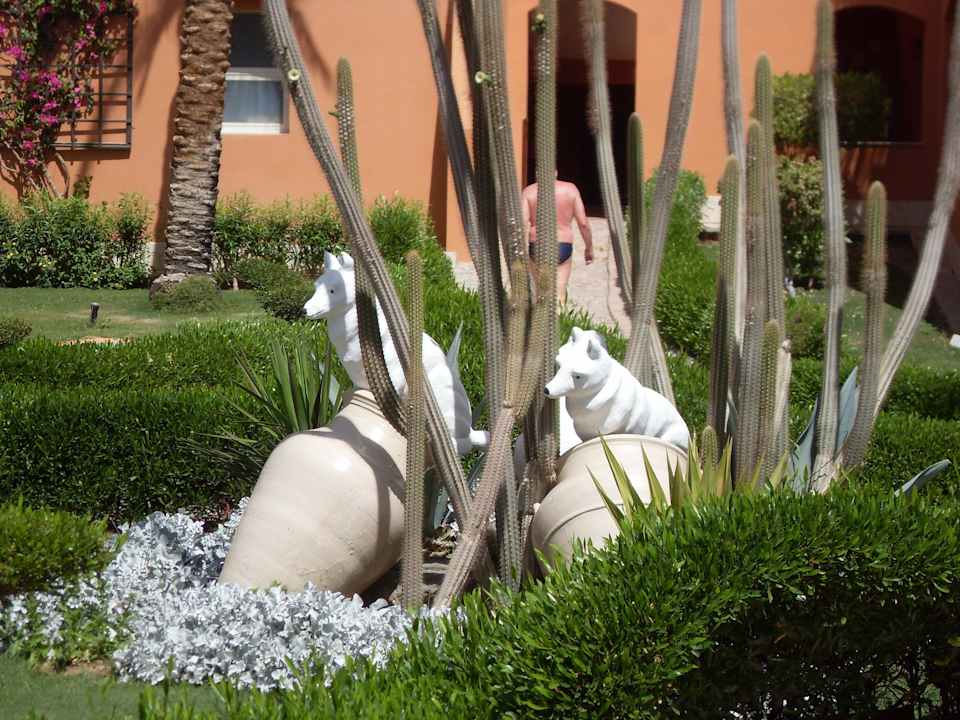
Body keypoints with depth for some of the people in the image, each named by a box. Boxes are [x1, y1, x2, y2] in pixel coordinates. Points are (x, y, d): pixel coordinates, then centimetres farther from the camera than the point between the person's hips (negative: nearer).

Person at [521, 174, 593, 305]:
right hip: (563, 248, -1)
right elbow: (583, 223, -1)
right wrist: (589, 248, 12)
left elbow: (522, 224, -10)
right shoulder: (570, 189, 1)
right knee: (559, 297, -2)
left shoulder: (529, 191, -1)